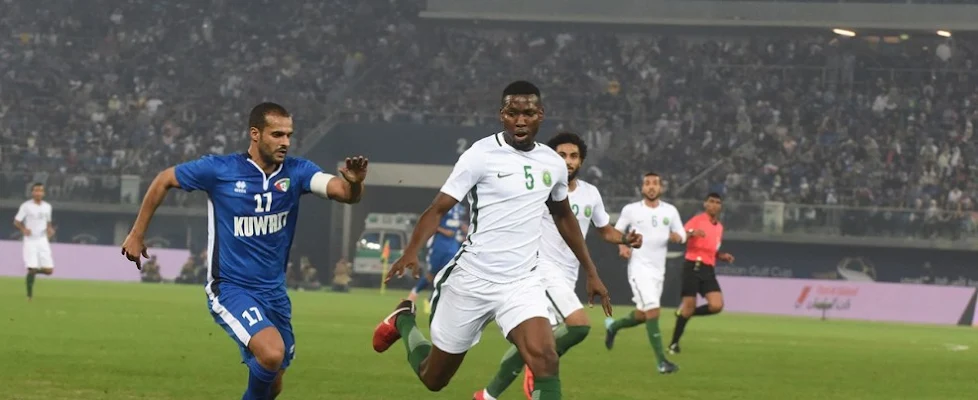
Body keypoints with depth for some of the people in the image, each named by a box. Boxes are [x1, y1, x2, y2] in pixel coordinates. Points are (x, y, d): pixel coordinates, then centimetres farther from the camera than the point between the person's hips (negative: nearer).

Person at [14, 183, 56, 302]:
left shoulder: (47, 206, 8)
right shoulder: (26, 206, -6)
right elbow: (16, 221, -4)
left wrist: (50, 229, -1)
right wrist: (23, 229, -24)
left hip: (43, 240, 4)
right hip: (30, 241, -4)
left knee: (49, 270, -3)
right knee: (32, 269, -12)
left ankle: (34, 271, 27)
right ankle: (29, 294, 4)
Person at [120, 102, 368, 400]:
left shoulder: (296, 172, -5)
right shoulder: (220, 170, -12)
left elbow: (345, 192, -20)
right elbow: (164, 181, 3)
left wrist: (354, 183, -44)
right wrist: (137, 234, 6)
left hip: (274, 291, 5)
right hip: (231, 289, -5)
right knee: (273, 352, -29)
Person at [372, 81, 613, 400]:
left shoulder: (553, 164, 5)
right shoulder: (481, 155, -12)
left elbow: (563, 216, 23)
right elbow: (439, 208, -16)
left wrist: (591, 272, 24)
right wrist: (411, 251, -33)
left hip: (521, 283, 3)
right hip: (471, 281, -3)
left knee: (546, 360, -24)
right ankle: (404, 320, 44)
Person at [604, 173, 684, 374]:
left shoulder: (670, 211, 6)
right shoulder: (631, 210, -2)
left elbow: (681, 234, 12)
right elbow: (617, 230, 10)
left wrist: (677, 236, -12)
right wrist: (622, 246, -10)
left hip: (658, 270, 5)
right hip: (639, 267, -5)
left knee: (642, 315, 13)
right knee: (653, 311, -17)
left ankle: (613, 326, 44)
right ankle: (662, 361, -18)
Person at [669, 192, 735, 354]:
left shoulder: (720, 227, 18)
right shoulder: (697, 220, -3)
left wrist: (723, 256, 9)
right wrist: (692, 233, -38)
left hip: (708, 269, 6)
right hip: (693, 266, -6)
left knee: (717, 306, -11)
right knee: (689, 304, -8)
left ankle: (684, 313, 14)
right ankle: (674, 343, 5)